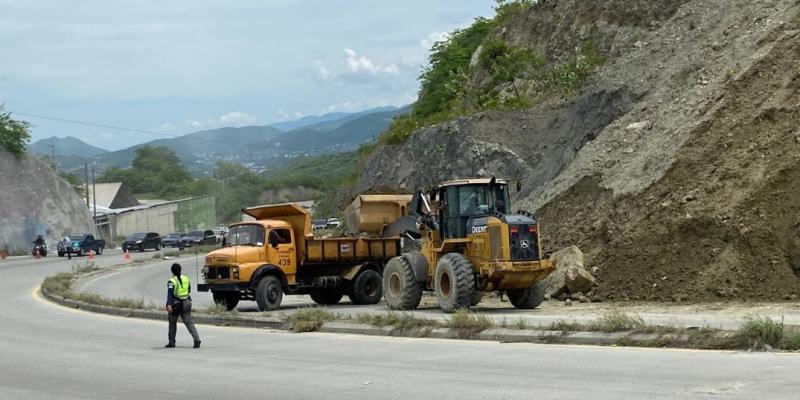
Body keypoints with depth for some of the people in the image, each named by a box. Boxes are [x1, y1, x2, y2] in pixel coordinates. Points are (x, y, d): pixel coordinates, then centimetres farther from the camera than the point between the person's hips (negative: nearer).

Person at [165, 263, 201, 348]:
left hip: (175, 304, -4)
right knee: (189, 322, -1)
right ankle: (197, 339, -17)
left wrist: (169, 305, -33)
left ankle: (171, 342, 19)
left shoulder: (172, 281, -12)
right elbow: (189, 290, 19)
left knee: (172, 323, 14)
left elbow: (170, 293, -24)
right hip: (186, 303, 4)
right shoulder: (186, 278, 6)